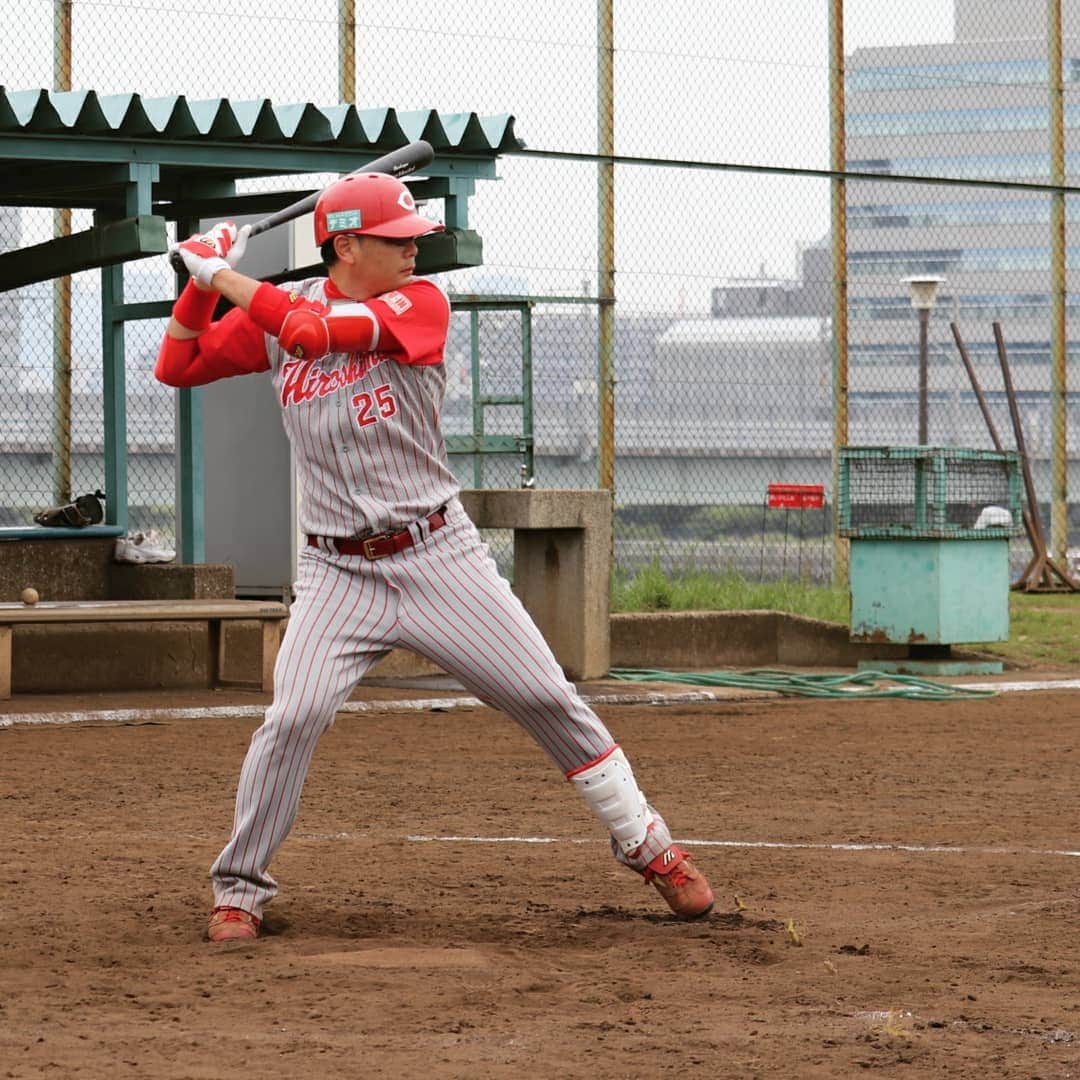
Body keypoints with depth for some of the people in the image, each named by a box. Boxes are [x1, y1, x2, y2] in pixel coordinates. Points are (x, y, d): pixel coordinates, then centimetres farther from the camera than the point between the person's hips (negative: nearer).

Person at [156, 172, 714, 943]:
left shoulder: (419, 304, -7)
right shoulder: (278, 310, 3)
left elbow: (317, 331, -22)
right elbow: (177, 367, 7)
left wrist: (222, 276, -14)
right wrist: (203, 279, -4)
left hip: (438, 554, -1)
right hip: (338, 571, 1)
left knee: (547, 699, -1)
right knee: (293, 719, -15)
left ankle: (650, 847, 14)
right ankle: (240, 889, 2)